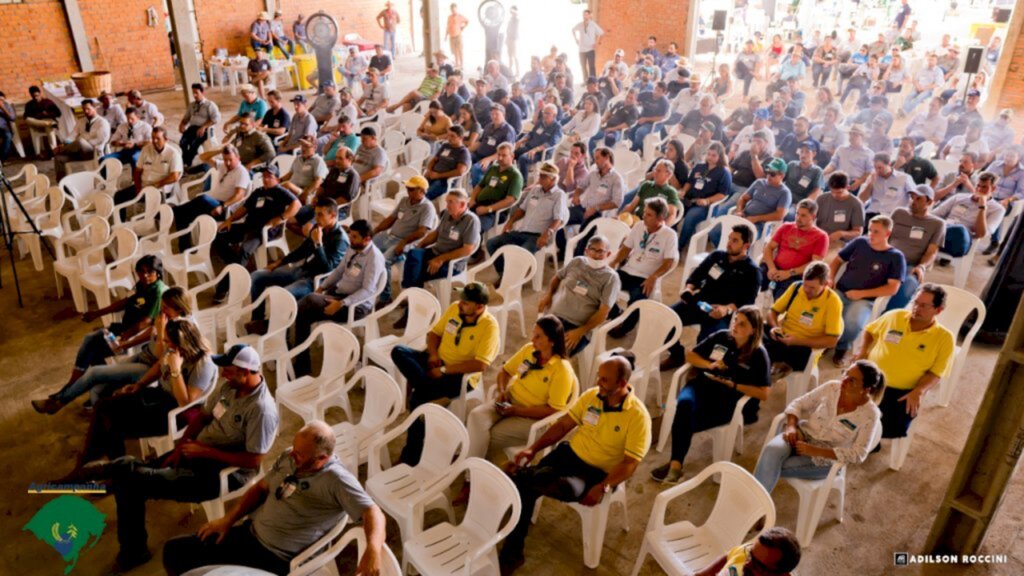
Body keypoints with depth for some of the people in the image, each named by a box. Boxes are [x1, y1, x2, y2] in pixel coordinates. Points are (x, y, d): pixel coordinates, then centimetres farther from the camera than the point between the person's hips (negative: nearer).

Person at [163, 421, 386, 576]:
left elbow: (372, 512, -29)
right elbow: (261, 487, 16)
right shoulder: (289, 457, 2)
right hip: (248, 532, 8)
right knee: (174, 550, 10)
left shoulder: (336, 480, -21)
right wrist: (228, 519, 5)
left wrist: (373, 550, -48)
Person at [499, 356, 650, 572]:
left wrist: (603, 488, -30)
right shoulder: (591, 395, 0)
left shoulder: (638, 416, -16)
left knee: (568, 488, -38)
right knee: (525, 486, -18)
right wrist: (532, 448, -5)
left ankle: (519, 473, -16)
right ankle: (511, 553, -4)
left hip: (598, 471, -4)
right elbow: (563, 425, 5)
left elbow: (630, 463, -17)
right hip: (570, 453, 5)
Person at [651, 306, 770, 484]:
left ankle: (675, 463, -13)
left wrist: (733, 385, -14)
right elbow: (690, 356, 16)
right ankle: (675, 464, -34)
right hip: (702, 384, 3)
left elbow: (763, 394, -5)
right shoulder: (721, 337, 10)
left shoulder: (758, 354, 0)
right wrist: (709, 365, -3)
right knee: (685, 403, -34)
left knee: (685, 420, -30)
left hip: (729, 398, -3)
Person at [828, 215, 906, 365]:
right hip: (840, 292, 3)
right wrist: (830, 279, -2)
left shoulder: (895, 257, -1)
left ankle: (842, 347, 0)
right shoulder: (859, 242, 8)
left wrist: (862, 293, -12)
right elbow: (837, 261, 17)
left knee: (853, 322, -35)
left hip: (865, 300, -3)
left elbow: (892, 288, -5)